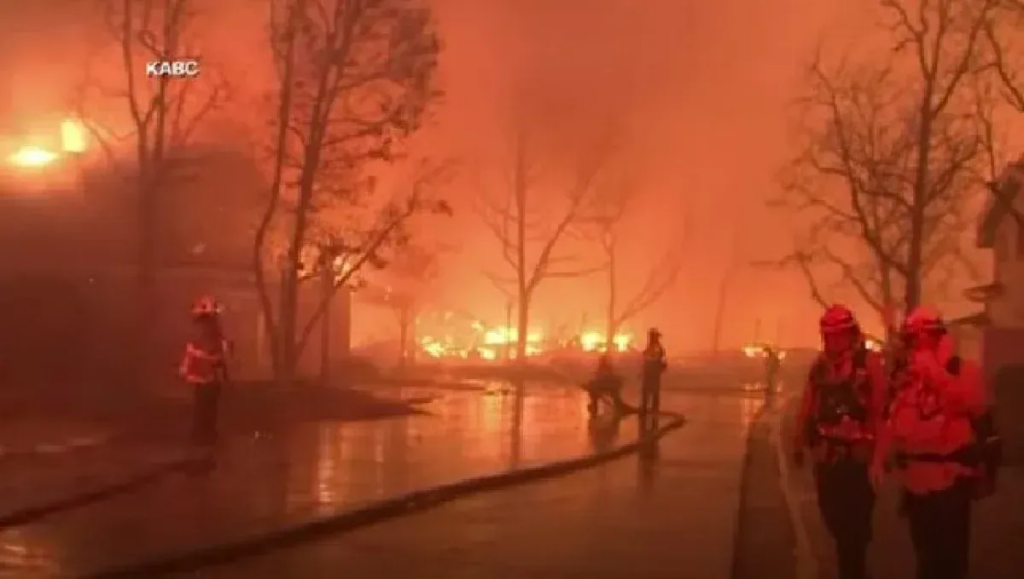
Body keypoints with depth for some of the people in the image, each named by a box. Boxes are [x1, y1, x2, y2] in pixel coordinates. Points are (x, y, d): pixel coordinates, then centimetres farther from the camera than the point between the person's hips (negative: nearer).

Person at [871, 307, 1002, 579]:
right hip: (916, 478, 6)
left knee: (949, 551, -5)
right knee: (925, 550, 17)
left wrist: (935, 371, -25)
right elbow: (894, 422, 13)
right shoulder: (907, 376, 11)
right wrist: (879, 459, 5)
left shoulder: (965, 370, -7)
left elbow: (975, 404, -25)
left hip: (950, 478, -6)